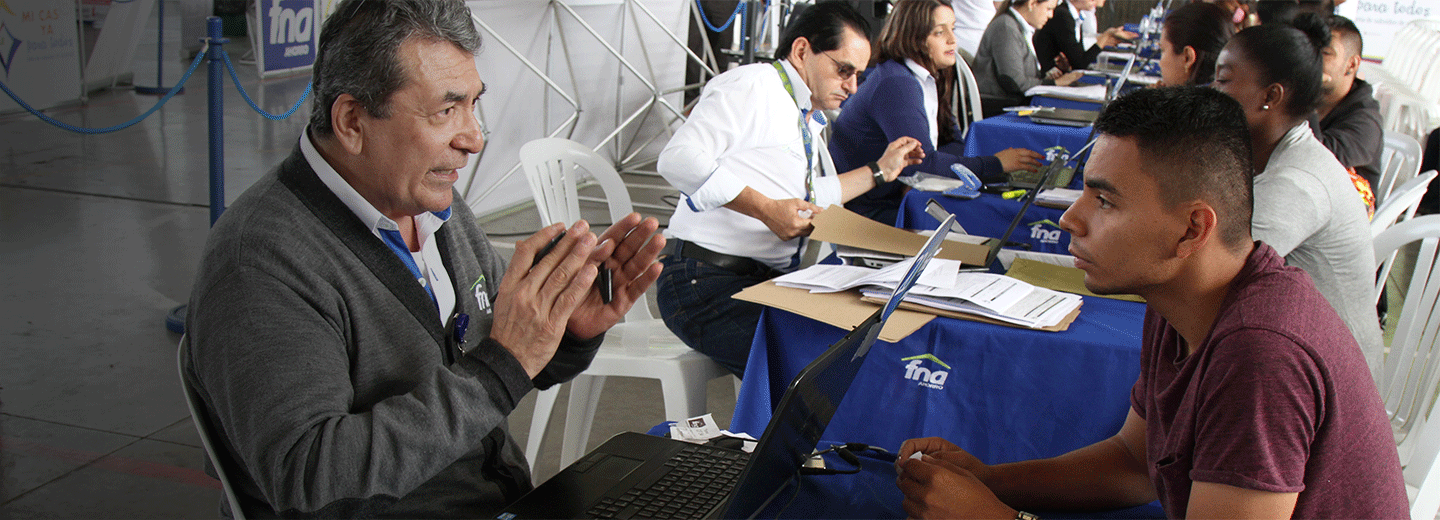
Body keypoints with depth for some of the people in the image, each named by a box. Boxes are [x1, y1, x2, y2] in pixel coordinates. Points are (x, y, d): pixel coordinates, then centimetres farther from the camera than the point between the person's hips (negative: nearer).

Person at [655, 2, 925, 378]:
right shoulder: (753, 86, -8)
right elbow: (677, 159, -21)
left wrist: (881, 170, 38)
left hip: (768, 280, 9)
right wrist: (767, 209, -22)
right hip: (707, 286, -9)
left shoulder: (808, 122, 22)